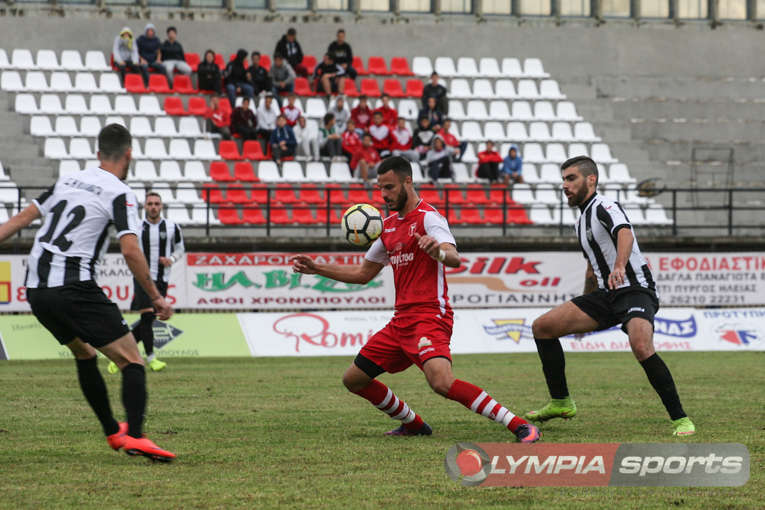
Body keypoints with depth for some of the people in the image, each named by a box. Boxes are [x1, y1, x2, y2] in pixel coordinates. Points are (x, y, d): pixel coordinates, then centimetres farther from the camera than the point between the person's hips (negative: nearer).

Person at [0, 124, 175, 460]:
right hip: (73, 287, -7)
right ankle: (134, 436, -23)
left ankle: (112, 432, 31)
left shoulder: (67, 181, 17)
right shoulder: (120, 193, -4)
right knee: (131, 360, -4)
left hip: (35, 289, 7)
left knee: (84, 353, 27)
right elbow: (130, 250, -14)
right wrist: (155, 297, -7)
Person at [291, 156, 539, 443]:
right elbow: (363, 274, 28)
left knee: (442, 382, -31)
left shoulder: (427, 217, -9)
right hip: (401, 320, 9)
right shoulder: (389, 225, 17)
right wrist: (317, 269, 20)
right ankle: (414, 425, 26)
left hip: (429, 315, -9)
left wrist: (439, 252, -49)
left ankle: (519, 425, -27)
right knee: (354, 379, 10)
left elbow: (455, 259, -26)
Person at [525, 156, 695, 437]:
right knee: (542, 327, 1)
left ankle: (680, 419, -25)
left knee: (641, 347, -35)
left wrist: (619, 266, -51)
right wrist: (583, 308, 40)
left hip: (636, 290, -9)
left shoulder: (604, 206, -10)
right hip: (607, 294, 9)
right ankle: (560, 403, 11)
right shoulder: (582, 221, 19)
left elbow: (625, 233, -32)